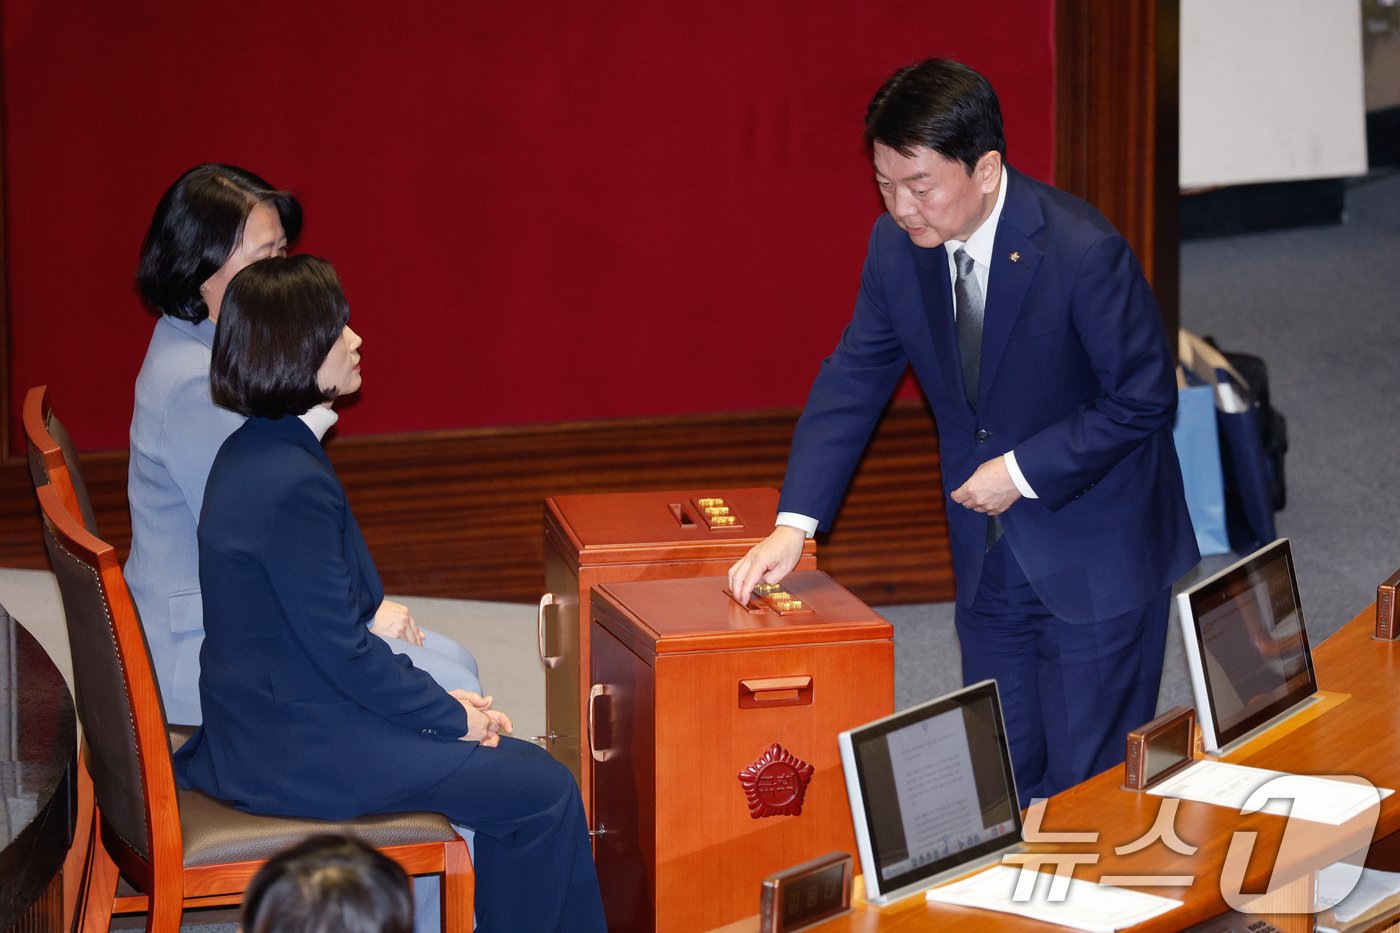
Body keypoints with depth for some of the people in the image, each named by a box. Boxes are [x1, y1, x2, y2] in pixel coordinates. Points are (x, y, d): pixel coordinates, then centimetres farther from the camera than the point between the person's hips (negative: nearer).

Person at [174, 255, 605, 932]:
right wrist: (451, 715, -8)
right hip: (298, 751, -10)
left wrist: (438, 701, 9)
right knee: (545, 791, -6)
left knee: (517, 769, 14)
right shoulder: (291, 484, -24)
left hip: (272, 717, 10)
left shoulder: (255, 452, 8)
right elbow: (341, 651, -21)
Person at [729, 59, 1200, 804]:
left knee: (1086, 789, -2)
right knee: (1002, 783, 11)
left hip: (1096, 561, -6)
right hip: (989, 565, 6)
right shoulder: (897, 245, -5)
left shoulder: (1082, 252, -24)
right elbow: (854, 378, 2)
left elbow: (1143, 398, -16)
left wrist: (1024, 471, -19)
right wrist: (794, 523, -7)